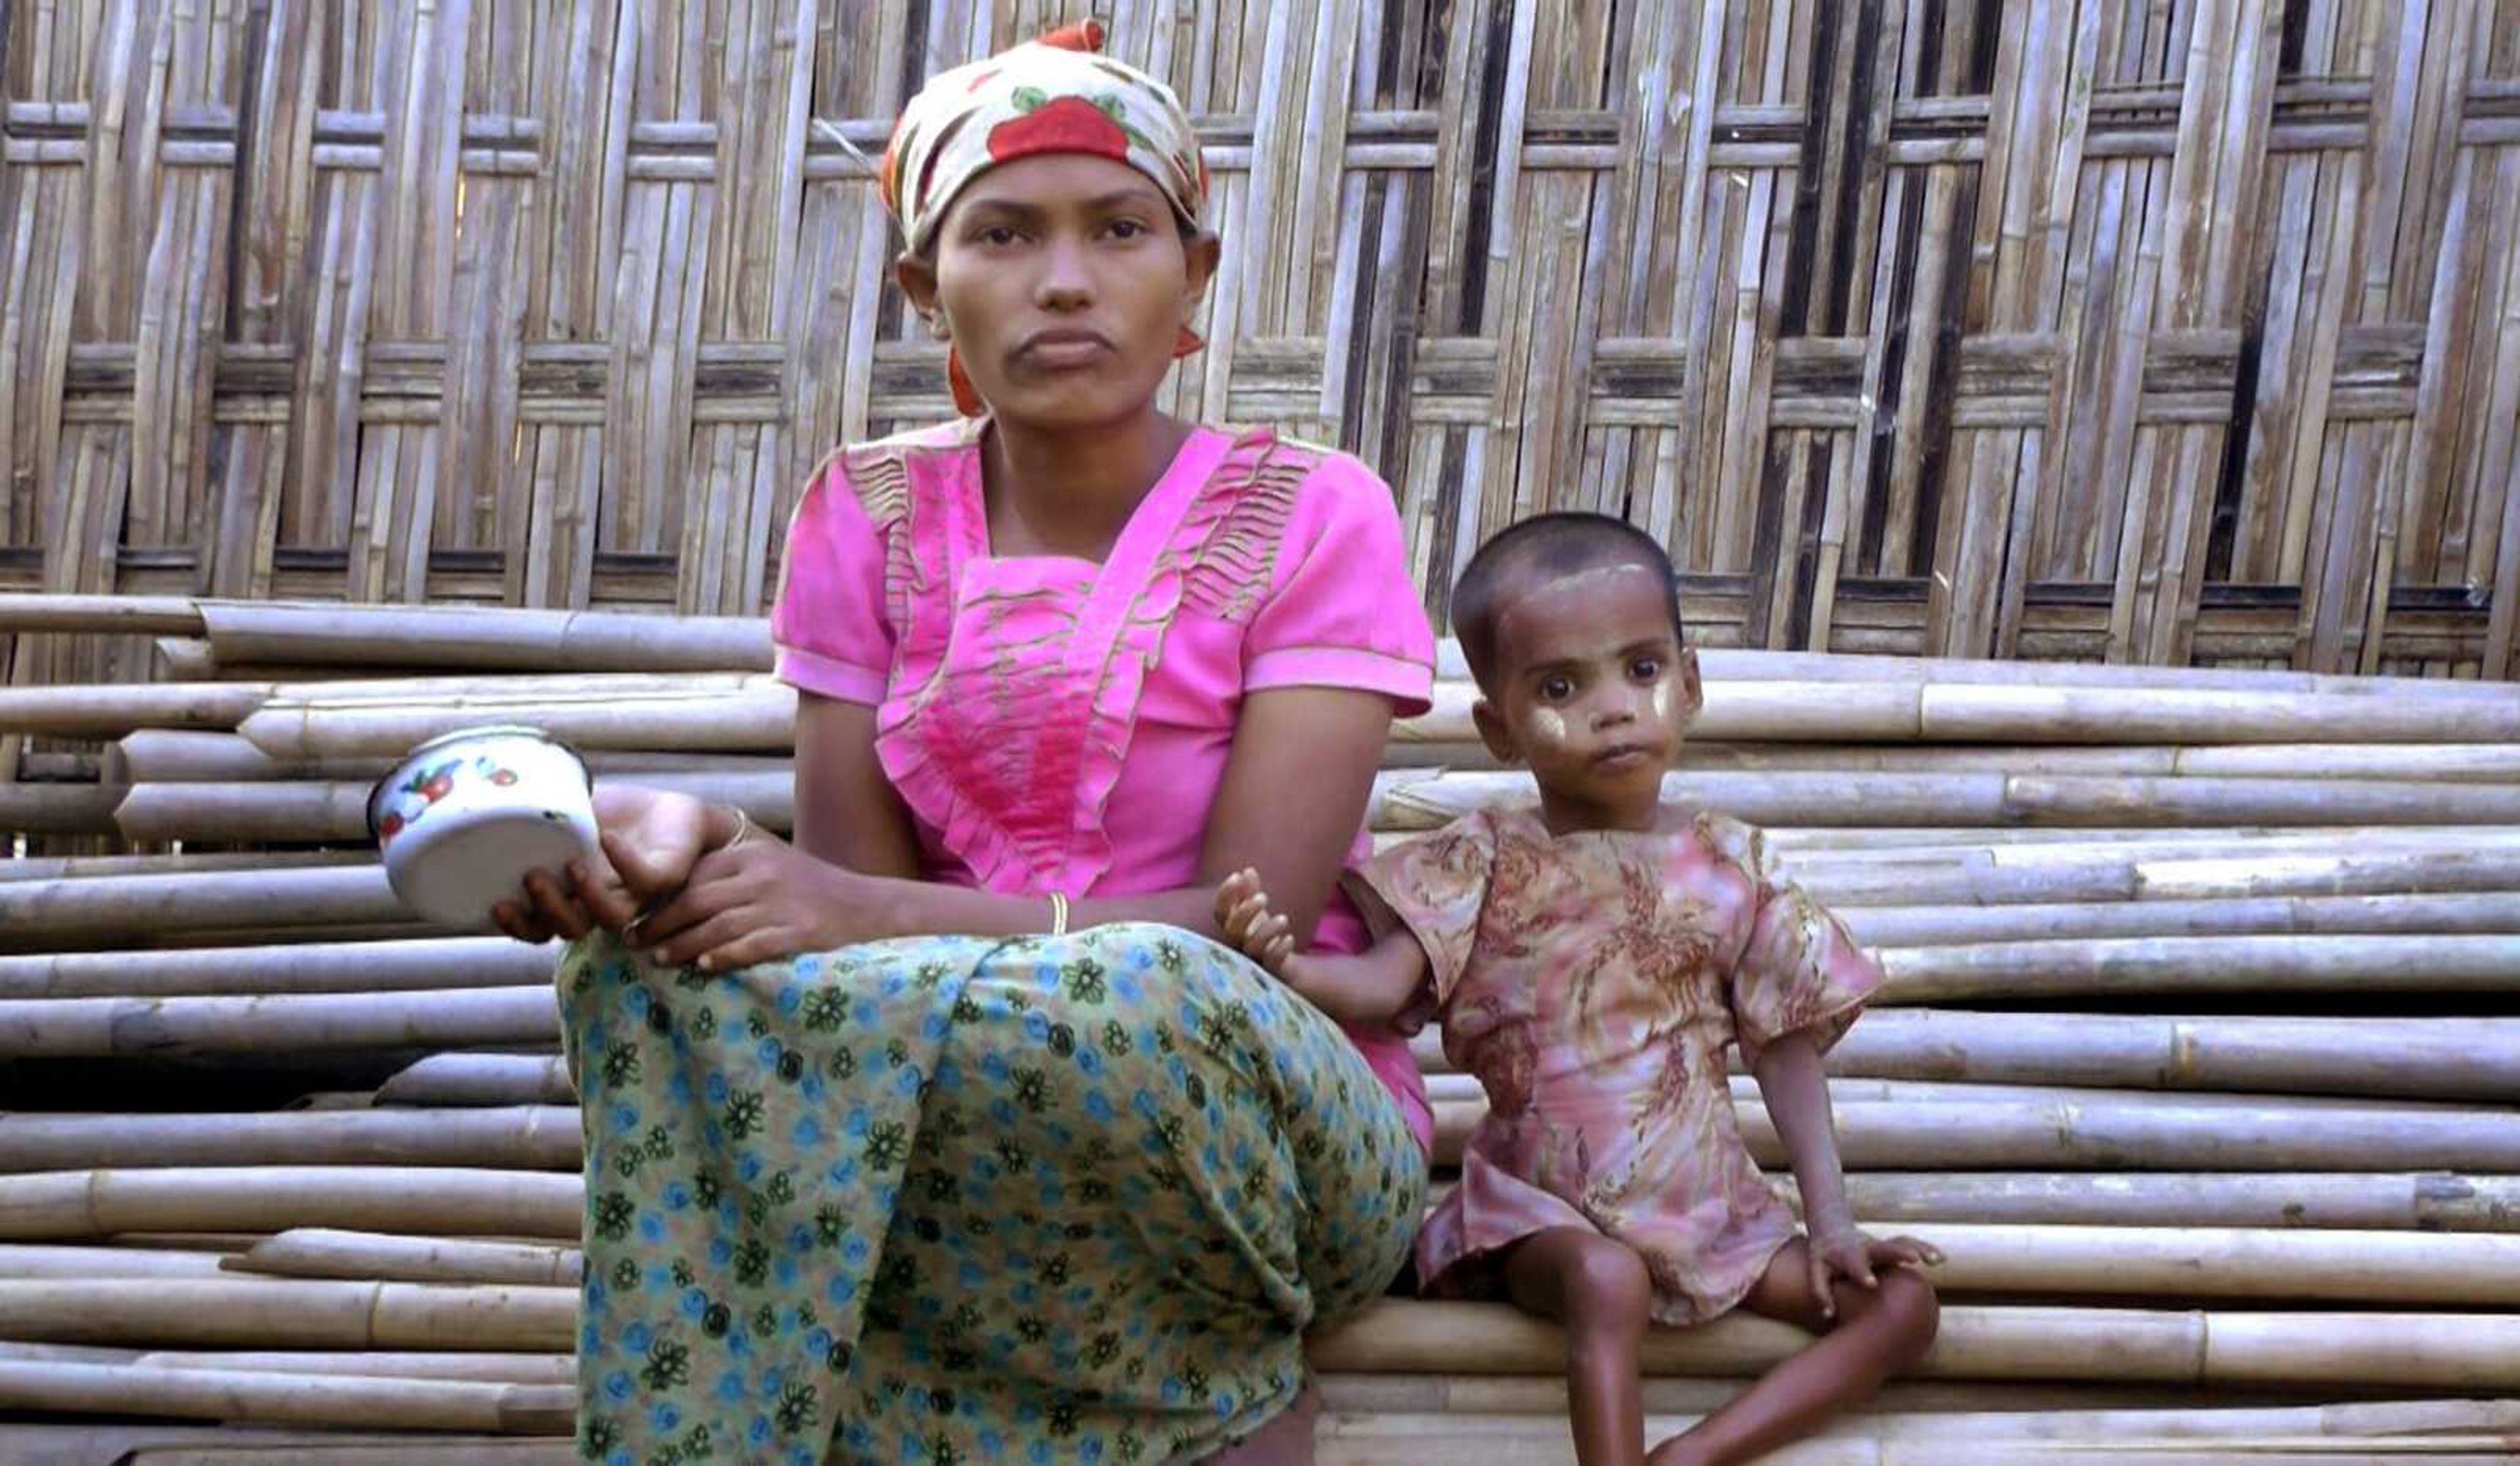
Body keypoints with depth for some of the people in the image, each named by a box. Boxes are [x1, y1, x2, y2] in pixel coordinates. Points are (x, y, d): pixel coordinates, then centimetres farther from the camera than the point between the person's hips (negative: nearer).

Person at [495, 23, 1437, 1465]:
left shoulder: (1311, 516, -7)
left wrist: (873, 916, -27)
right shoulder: (871, 517, 3)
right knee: (657, 946, -25)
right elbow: (852, 888, -4)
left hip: (1276, 1122, -3)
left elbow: (1249, 927, -16)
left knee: (1149, 1001, -38)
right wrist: (699, 844, -27)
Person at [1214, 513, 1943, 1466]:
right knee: (1607, 1278, -36)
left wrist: (1830, 1221, 0)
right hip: (1544, 1207, -4)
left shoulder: (1726, 870, 0)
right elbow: (1381, 986, -19)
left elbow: (1785, 1051, 5)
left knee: (1902, 1303, -7)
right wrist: (1287, 967, -42)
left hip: (1709, 1205, 4)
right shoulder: (1485, 862, -6)